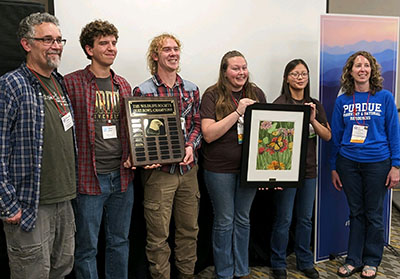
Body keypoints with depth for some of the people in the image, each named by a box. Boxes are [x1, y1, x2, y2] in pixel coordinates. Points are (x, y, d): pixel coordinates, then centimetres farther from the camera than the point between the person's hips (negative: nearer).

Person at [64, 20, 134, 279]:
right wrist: (72, 170, -13)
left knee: (120, 241, 18)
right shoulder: (72, 83, -6)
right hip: (90, 178, -5)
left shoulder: (123, 85, 10)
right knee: (87, 247, 8)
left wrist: (134, 155, 2)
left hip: (122, 176, 5)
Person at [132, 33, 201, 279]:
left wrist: (190, 146, -8)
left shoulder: (191, 89, 9)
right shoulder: (143, 91, -4)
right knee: (158, 235, 4)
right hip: (159, 170, -4)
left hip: (188, 169, 5)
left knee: (189, 228, 16)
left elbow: (197, 125, 10)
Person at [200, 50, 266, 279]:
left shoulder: (257, 94, 4)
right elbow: (208, 134, -16)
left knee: (243, 219, 16)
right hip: (220, 168, -4)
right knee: (224, 221, 8)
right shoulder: (213, 95, -8)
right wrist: (237, 112, -22)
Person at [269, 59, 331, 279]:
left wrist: (313, 120, -13)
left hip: (309, 170, 5)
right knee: (283, 219, 4)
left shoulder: (315, 105, 10)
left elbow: (327, 136, 5)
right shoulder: (280, 104, -8)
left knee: (305, 219, 16)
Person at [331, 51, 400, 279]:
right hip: (348, 163, 2)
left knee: (374, 214, 9)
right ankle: (354, 260, 24)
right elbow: (336, 135, 7)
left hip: (377, 163, -2)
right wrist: (334, 168, 7)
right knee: (356, 213, 11)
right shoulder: (342, 101, 4)